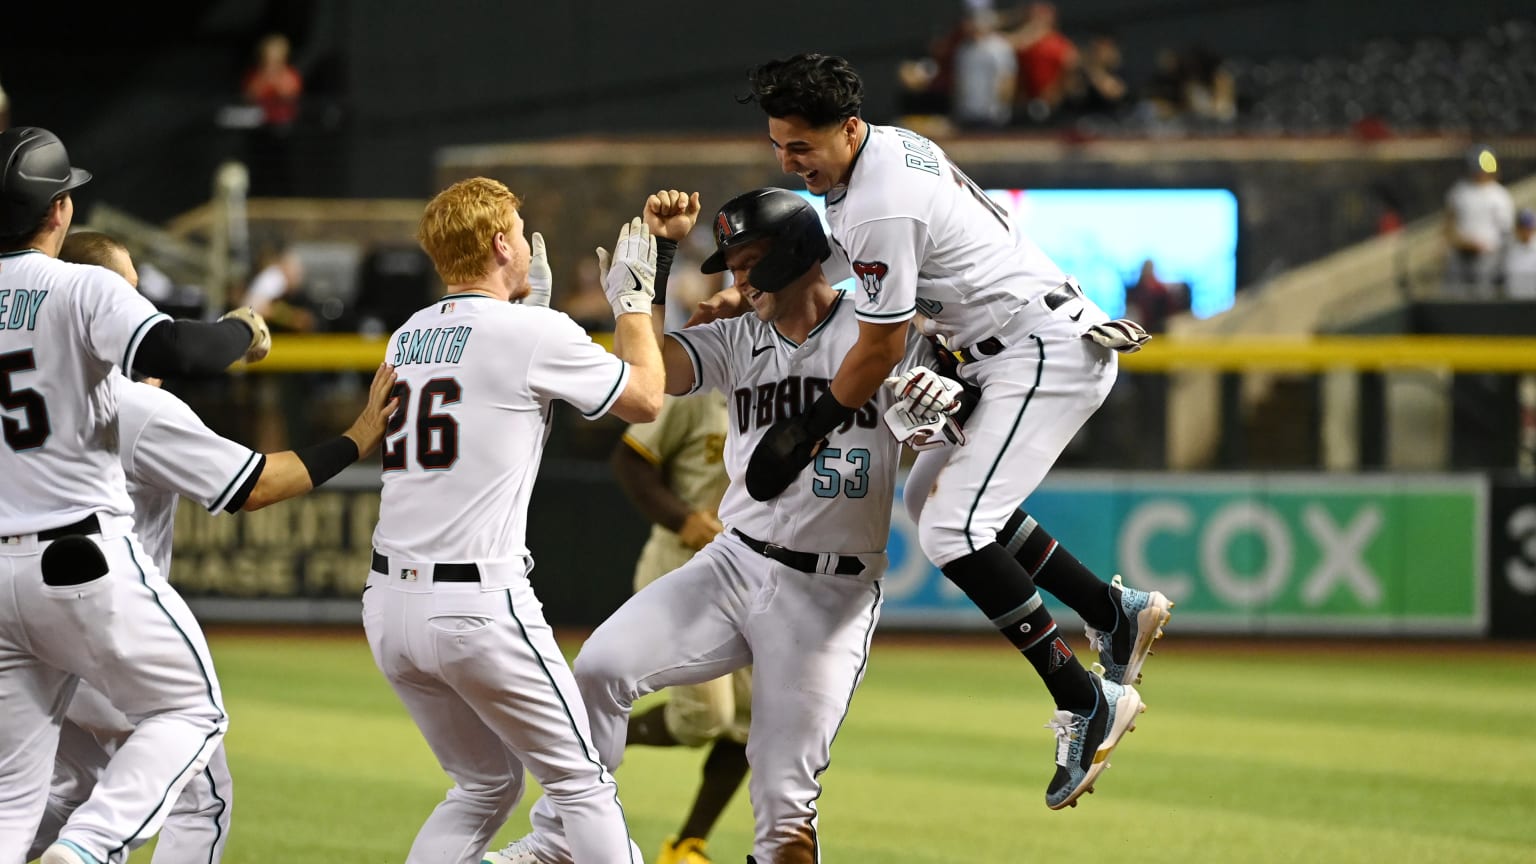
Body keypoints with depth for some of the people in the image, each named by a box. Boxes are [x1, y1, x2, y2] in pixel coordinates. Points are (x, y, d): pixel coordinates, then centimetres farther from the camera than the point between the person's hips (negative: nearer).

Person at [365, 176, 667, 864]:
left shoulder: (406, 338, 13)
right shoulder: (536, 335, -8)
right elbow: (646, 398, 5)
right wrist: (634, 299, 18)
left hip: (390, 603, 7)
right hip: (478, 606, -7)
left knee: (486, 786, 20)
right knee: (581, 782, 4)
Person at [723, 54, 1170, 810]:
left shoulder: (881, 209, -24)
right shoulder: (889, 146, 7)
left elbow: (880, 349, -16)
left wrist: (810, 429, -4)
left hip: (1046, 356, -11)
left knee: (950, 533, -18)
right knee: (939, 499, 21)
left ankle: (1088, 703, -14)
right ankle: (1116, 613, 25)